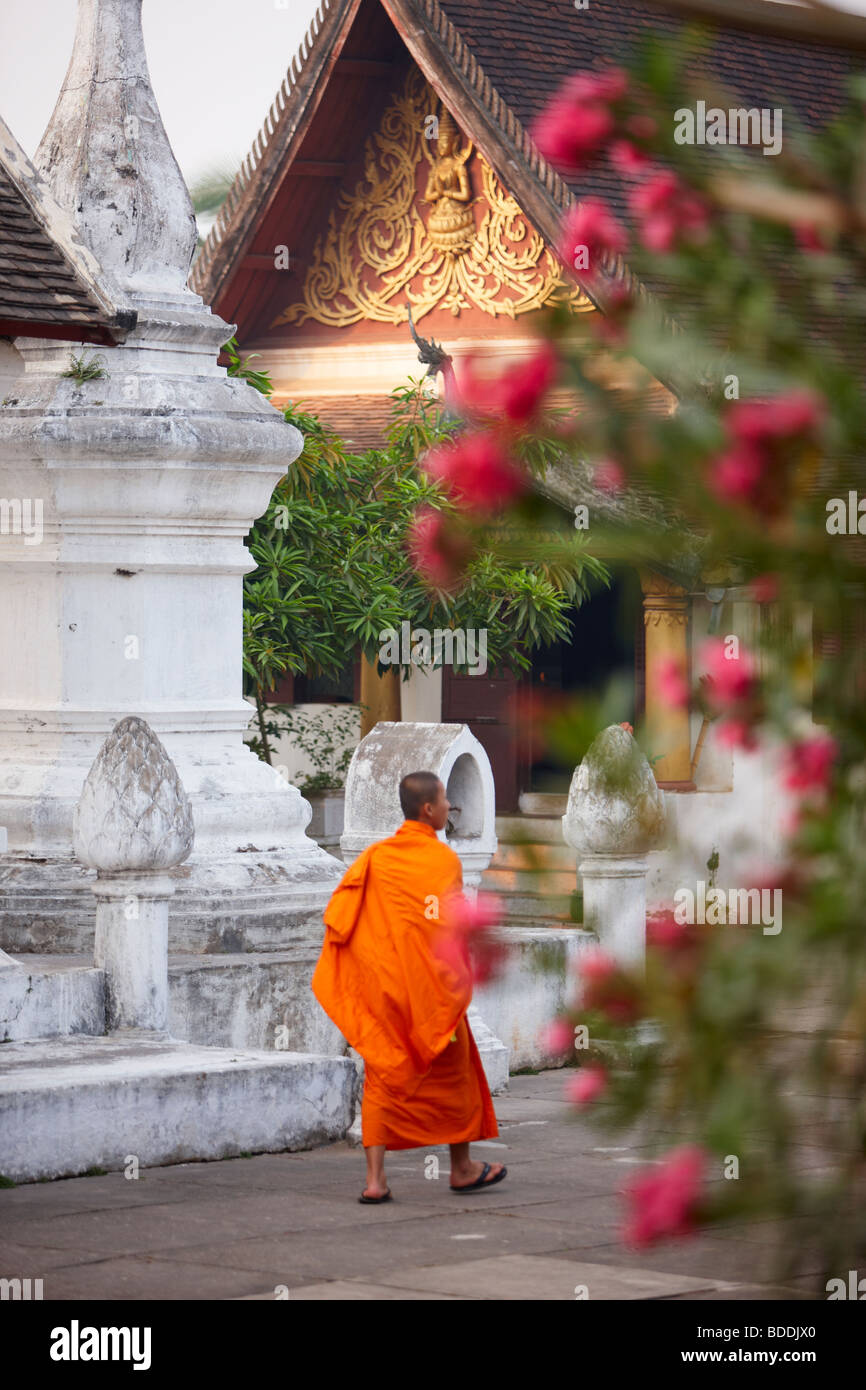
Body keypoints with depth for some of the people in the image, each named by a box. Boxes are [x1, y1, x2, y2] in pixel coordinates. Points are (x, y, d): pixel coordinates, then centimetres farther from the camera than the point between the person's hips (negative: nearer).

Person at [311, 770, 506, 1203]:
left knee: (383, 1076, 5)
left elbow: (337, 915, -2)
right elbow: (453, 926, -15)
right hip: (432, 987, -3)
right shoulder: (444, 860, -9)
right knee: (451, 1074, 13)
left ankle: (375, 1179, -5)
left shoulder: (374, 858, 3)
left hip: (383, 985, 3)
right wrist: (462, 976, -3)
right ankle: (461, 1168, 26)